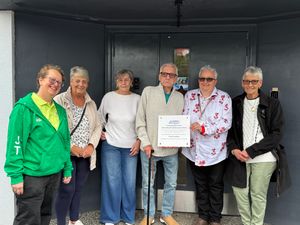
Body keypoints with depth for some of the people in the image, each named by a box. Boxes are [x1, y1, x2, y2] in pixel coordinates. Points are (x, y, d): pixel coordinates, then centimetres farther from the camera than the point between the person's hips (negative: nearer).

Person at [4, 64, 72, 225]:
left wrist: (67, 168, 11)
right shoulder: (24, 108, -11)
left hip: (54, 173, 7)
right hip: (31, 175, -6)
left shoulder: (60, 110, 9)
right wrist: (16, 175, -16)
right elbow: (15, 143, -14)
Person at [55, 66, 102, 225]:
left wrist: (91, 145, -6)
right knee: (67, 190, -1)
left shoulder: (91, 103, 9)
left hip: (85, 155, 5)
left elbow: (97, 126, 9)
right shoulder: (59, 100, -8)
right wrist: (71, 147, -18)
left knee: (78, 189, 15)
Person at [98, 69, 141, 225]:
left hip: (131, 146, 1)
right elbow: (100, 117, 11)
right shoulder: (108, 97, -2)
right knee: (112, 181, 5)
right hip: (111, 145, 0)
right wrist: (99, 132, 2)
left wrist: (138, 141, -2)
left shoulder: (137, 99, -3)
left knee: (129, 182, 6)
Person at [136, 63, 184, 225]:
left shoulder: (180, 97, 5)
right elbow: (140, 120, -3)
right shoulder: (148, 92, -2)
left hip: (171, 149, 3)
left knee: (171, 183, 13)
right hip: (149, 147, -2)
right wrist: (146, 142, -10)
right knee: (148, 184, 9)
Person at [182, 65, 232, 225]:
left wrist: (203, 128, -22)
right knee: (200, 185, 17)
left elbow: (226, 122, -13)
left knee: (215, 186, 12)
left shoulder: (224, 97, -5)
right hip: (194, 150, 3)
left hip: (215, 152, -3)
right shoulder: (189, 95, 6)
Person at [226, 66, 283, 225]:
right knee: (240, 192, 5)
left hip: (262, 158, -2)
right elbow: (228, 130, 11)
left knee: (258, 195, 3)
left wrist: (251, 151, -11)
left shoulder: (272, 104, 0)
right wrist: (234, 149, -7)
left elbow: (276, 134, -4)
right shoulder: (235, 103, 8)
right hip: (238, 158, 3)